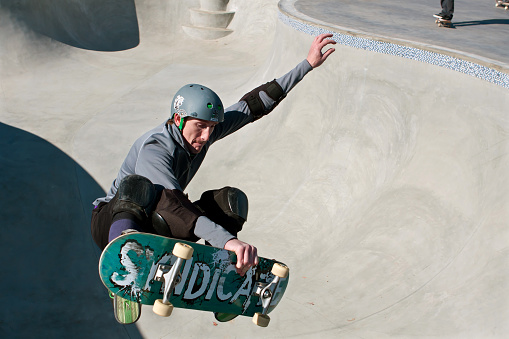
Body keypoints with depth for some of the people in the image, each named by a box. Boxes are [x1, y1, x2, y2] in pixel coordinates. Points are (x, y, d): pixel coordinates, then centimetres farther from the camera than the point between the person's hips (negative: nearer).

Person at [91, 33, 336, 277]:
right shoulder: (153, 150, -30)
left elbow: (254, 105, -3)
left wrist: (308, 64, -2)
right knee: (137, 185, -40)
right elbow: (175, 204, -47)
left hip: (161, 224, 6)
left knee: (232, 199, -14)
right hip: (113, 219, -6)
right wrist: (226, 240, -61)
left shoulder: (204, 128, -9)